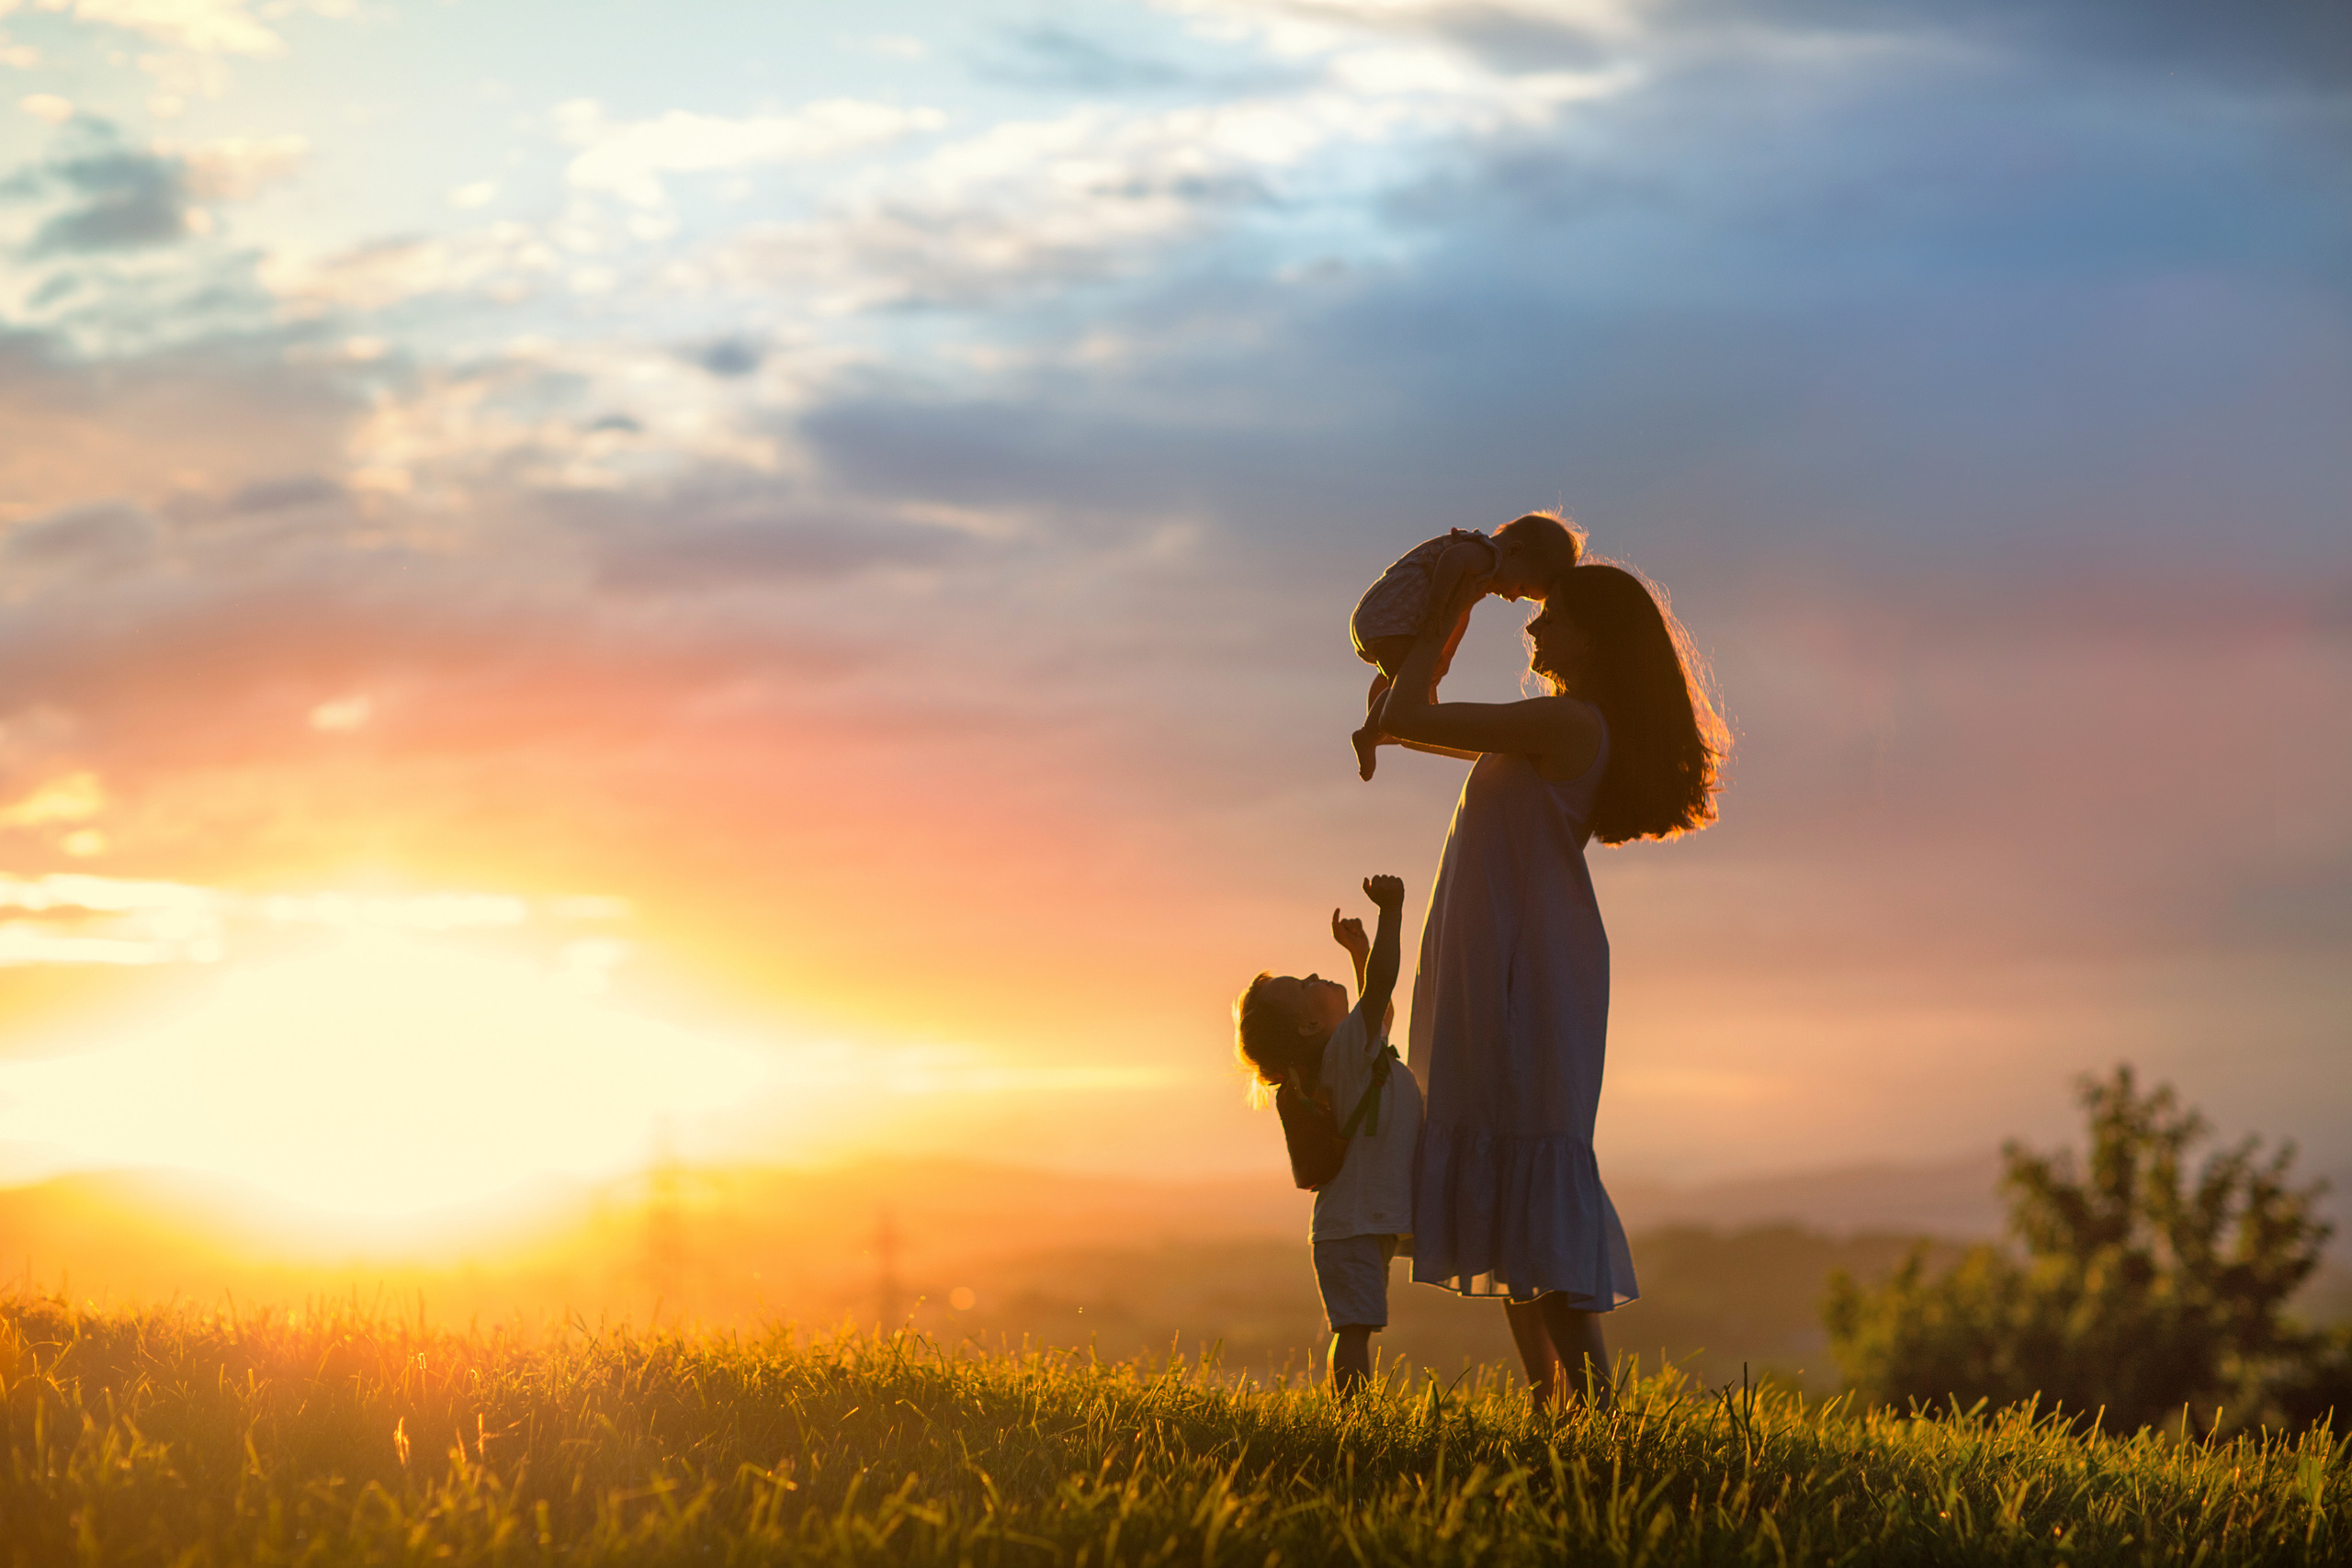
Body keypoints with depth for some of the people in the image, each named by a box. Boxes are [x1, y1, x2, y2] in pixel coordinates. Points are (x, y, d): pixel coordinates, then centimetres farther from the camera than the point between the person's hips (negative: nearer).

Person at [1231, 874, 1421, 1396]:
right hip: (1354, 1224, -10)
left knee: (1353, 1330, 11)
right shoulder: (1347, 1050, -15)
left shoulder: (1349, 1049, 14)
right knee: (1355, 1325, -14)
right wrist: (1391, 911, -24)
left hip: (1369, 1221, 10)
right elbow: (1380, 984, -29)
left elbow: (1380, 1008, 33)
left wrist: (1359, 948, 23)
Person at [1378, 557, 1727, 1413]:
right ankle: (1551, 1402, 11)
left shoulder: (1569, 723, -13)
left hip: (1532, 969, -10)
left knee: (1534, 1178, -13)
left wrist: (1446, 617, -3)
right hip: (1497, 975, 10)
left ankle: (1593, 1399, -15)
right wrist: (1453, 614, 18)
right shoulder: (1560, 733, 17)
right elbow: (1414, 720, 26)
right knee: (1502, 1193, 9)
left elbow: (1409, 718, -16)